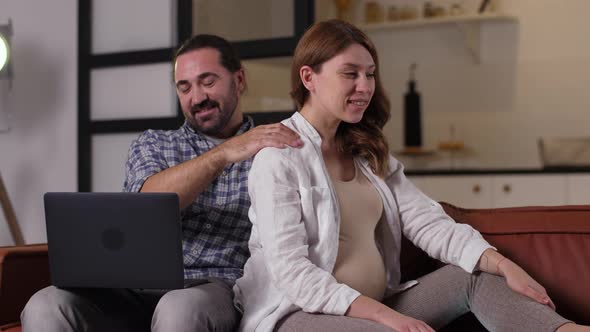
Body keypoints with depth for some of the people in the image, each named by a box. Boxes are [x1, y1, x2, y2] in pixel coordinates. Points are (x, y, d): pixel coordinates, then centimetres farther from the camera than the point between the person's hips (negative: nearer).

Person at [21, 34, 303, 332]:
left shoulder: (269, 150, 15)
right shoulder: (152, 145, 19)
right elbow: (149, 202, -5)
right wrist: (224, 154, -17)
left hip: (217, 288, -2)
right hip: (140, 289, 2)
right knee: (46, 308, -27)